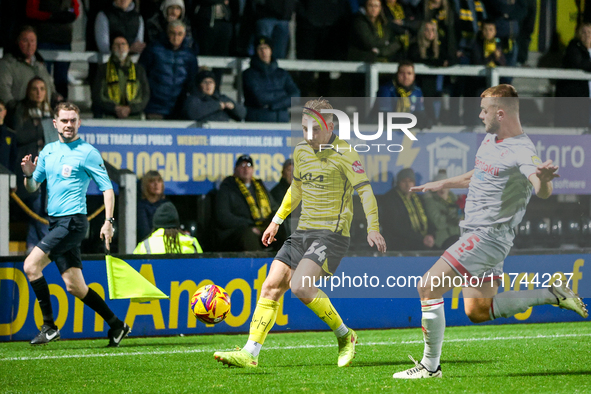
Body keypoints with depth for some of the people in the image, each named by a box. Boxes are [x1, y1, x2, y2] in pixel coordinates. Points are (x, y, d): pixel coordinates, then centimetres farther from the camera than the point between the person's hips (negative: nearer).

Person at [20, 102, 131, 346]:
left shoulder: (87, 152, -4)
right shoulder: (48, 151, 16)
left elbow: (107, 187, -5)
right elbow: (33, 187, 20)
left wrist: (108, 221, -15)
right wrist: (28, 174, -3)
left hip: (73, 222, -7)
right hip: (56, 223, 7)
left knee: (31, 265, -17)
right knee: (75, 286, 6)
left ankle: (49, 326, -11)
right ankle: (116, 326, 16)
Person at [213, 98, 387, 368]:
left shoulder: (344, 153, -11)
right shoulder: (301, 152, 10)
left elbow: (365, 191, -13)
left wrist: (372, 229, -23)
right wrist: (277, 221, 26)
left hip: (332, 233, -7)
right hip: (303, 232, 7)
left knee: (300, 286, -24)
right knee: (271, 286, -3)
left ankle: (345, 336, -4)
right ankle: (250, 353, -4)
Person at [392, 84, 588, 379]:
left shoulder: (522, 151, -21)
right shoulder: (490, 139, 9)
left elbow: (542, 191, -38)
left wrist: (544, 178, -60)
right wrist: (442, 185, 34)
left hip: (489, 236, -10)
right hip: (476, 233, 10)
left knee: (428, 288, -13)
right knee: (477, 311, 13)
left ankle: (430, 365, -4)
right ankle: (551, 294, 17)